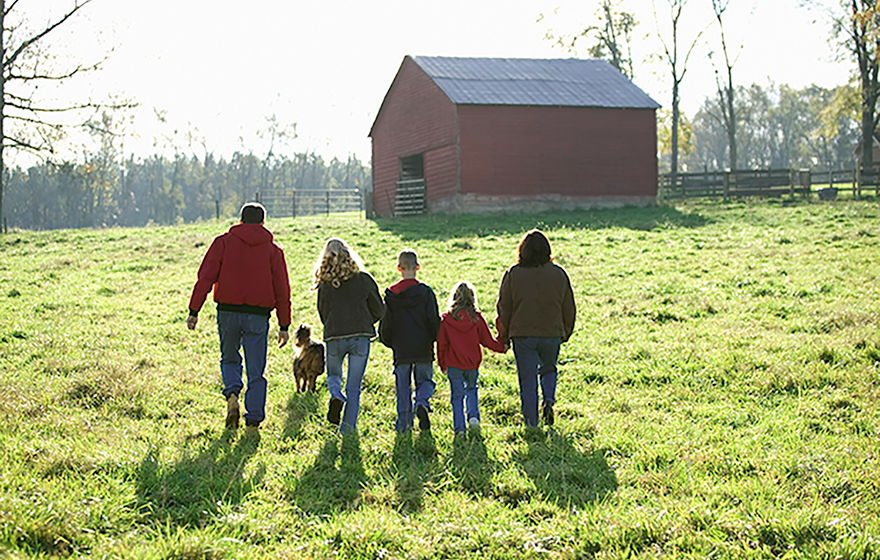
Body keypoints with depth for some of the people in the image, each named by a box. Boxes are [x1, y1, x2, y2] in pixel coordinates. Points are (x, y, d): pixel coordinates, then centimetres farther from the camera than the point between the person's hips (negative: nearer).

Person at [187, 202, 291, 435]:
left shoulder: (224, 242, 5)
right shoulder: (273, 250, 7)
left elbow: (206, 277, -3)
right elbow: (282, 290, 6)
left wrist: (194, 311, -2)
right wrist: (284, 326, 11)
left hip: (228, 312, 0)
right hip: (258, 316, 0)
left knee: (229, 359, 20)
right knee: (256, 372, 5)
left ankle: (232, 395, -6)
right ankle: (253, 422, 1)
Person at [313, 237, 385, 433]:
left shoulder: (325, 284, -1)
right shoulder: (363, 279, -1)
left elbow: (323, 313, 7)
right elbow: (379, 310, 4)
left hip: (334, 337, 0)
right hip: (361, 336, 0)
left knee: (333, 374, 25)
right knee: (354, 387, 8)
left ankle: (336, 395, -7)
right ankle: (348, 429, 2)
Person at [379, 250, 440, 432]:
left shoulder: (391, 295, -1)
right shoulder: (425, 292, -5)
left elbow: (385, 325, 2)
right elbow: (434, 321, -4)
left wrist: (389, 342, 18)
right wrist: (434, 339, 13)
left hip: (401, 350, 1)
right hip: (423, 349, -1)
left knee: (403, 385, 9)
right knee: (425, 380, 12)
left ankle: (404, 421, 5)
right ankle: (422, 402, -17)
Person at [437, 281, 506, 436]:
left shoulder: (446, 319, -6)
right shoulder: (477, 317, -6)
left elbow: (441, 344, -1)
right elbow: (487, 340, 1)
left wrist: (442, 364, 11)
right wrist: (502, 348, 19)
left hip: (453, 364, -1)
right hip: (472, 364, 1)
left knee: (457, 395, 5)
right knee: (471, 389, 23)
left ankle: (459, 427, 1)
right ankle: (473, 416, 5)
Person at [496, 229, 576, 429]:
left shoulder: (513, 274, -5)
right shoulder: (559, 274, -1)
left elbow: (504, 308, 0)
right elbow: (569, 308, 7)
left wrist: (504, 336, 11)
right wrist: (566, 333, 21)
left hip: (522, 335, -1)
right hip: (552, 334, 1)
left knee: (527, 379, 6)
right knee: (548, 370, 23)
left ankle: (531, 425, 6)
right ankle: (549, 400, -2)